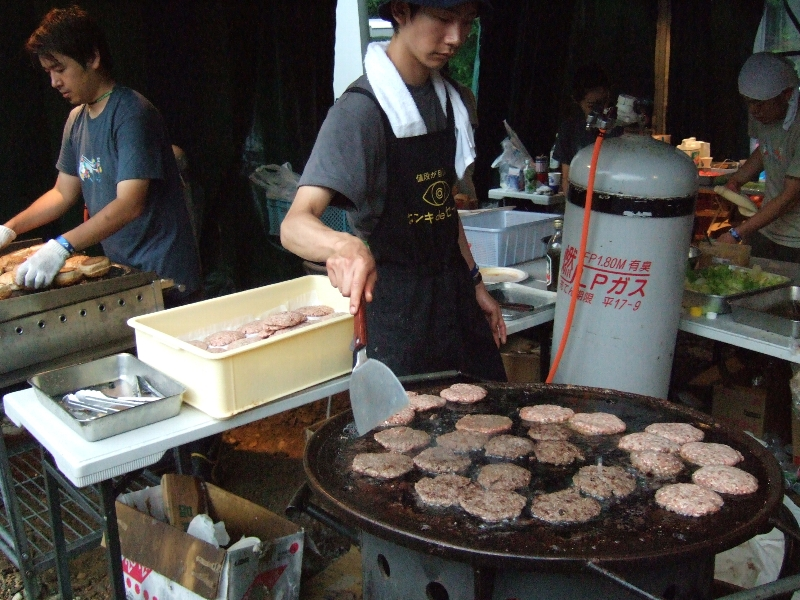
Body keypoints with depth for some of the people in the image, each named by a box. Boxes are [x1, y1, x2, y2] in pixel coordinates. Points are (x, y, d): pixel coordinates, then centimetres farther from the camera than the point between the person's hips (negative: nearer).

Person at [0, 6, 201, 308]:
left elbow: (129, 204, -26)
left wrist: (62, 246, -33)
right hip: (119, 272, 7)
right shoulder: (77, 119, 10)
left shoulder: (132, 114, -16)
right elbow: (62, 193, 17)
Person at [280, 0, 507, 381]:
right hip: (398, 310, -7)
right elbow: (294, 224, -28)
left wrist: (475, 282, 15)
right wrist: (344, 245, -49)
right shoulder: (361, 109, -18)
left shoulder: (447, 98, 6)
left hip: (455, 295, 7)